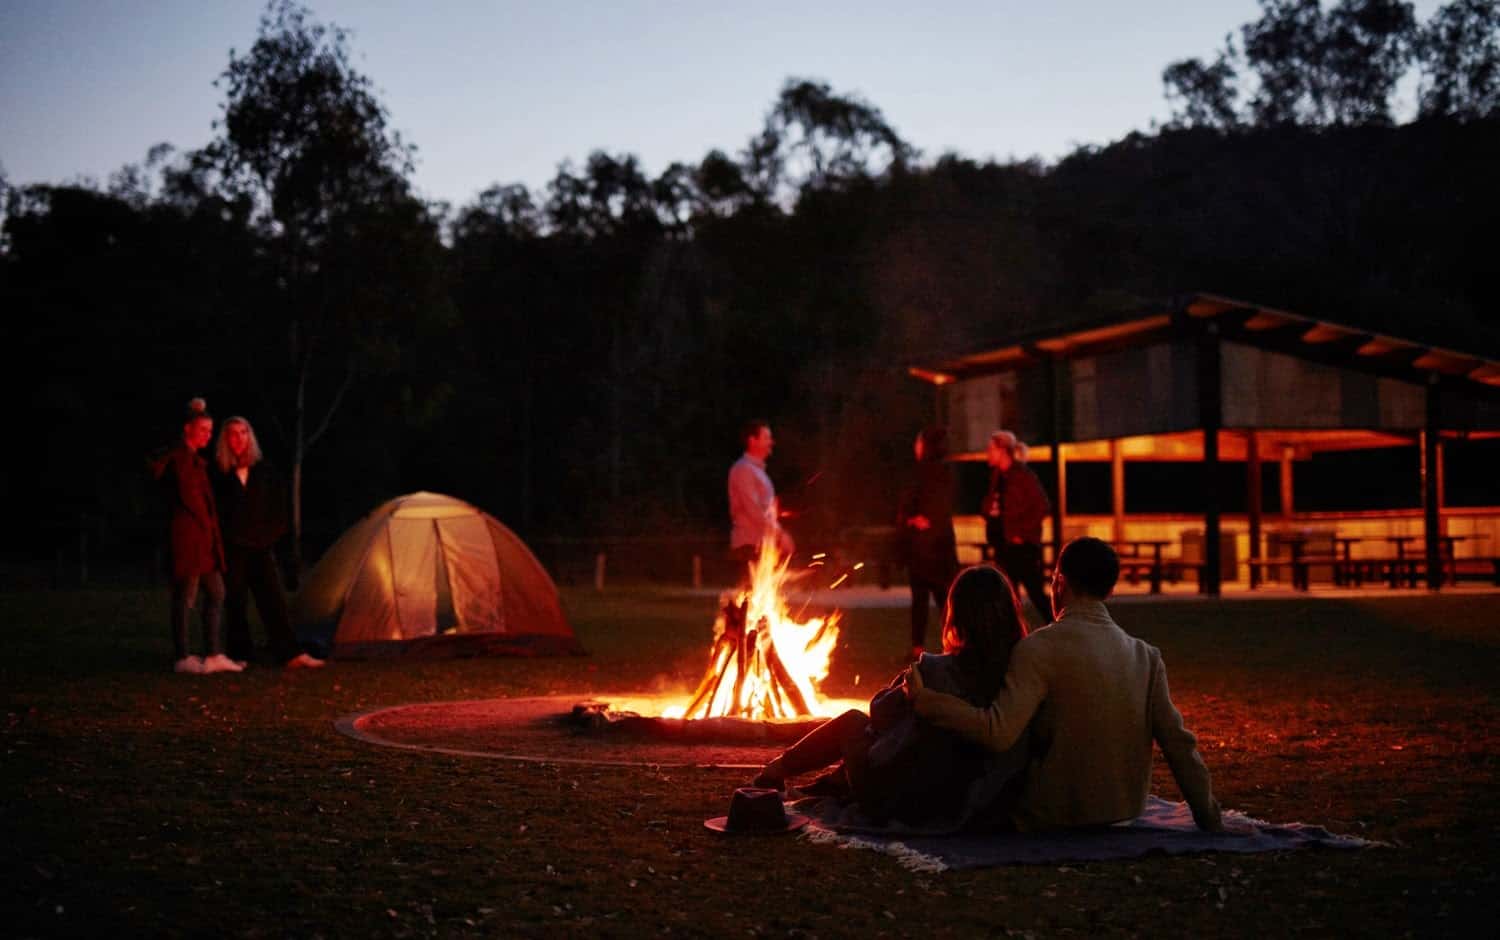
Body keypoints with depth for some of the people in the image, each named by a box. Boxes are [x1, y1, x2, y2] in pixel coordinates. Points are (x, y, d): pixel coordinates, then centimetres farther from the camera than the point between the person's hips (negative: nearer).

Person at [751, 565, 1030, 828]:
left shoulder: (934, 672, -21)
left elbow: (881, 709, -2)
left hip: (907, 805, -4)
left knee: (853, 720, 23)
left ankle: (778, 769, 41)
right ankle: (839, 780, 43)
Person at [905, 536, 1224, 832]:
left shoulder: (1040, 648, -14)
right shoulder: (1146, 656, 1)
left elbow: (998, 733, -24)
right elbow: (1179, 745, 0)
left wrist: (922, 699, -14)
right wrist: (1212, 826, 7)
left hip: (1054, 820, -5)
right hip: (1123, 820, 5)